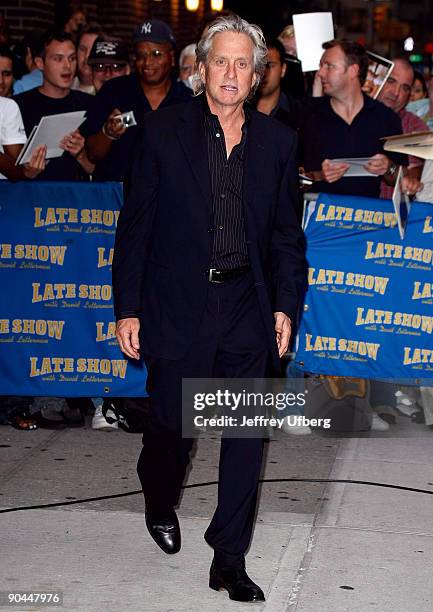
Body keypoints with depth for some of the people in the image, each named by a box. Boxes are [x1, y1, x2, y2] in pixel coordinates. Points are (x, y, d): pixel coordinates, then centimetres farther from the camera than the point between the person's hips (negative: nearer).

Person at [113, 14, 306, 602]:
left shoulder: (278, 141, 5)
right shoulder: (163, 131, -3)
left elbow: (287, 232, 11)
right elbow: (136, 223, -2)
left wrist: (286, 305, 5)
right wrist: (128, 308, -5)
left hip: (247, 309, 2)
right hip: (177, 306, -2)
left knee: (246, 434, 2)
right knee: (172, 422, 9)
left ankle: (229, 560, 12)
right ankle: (160, 502, 42)